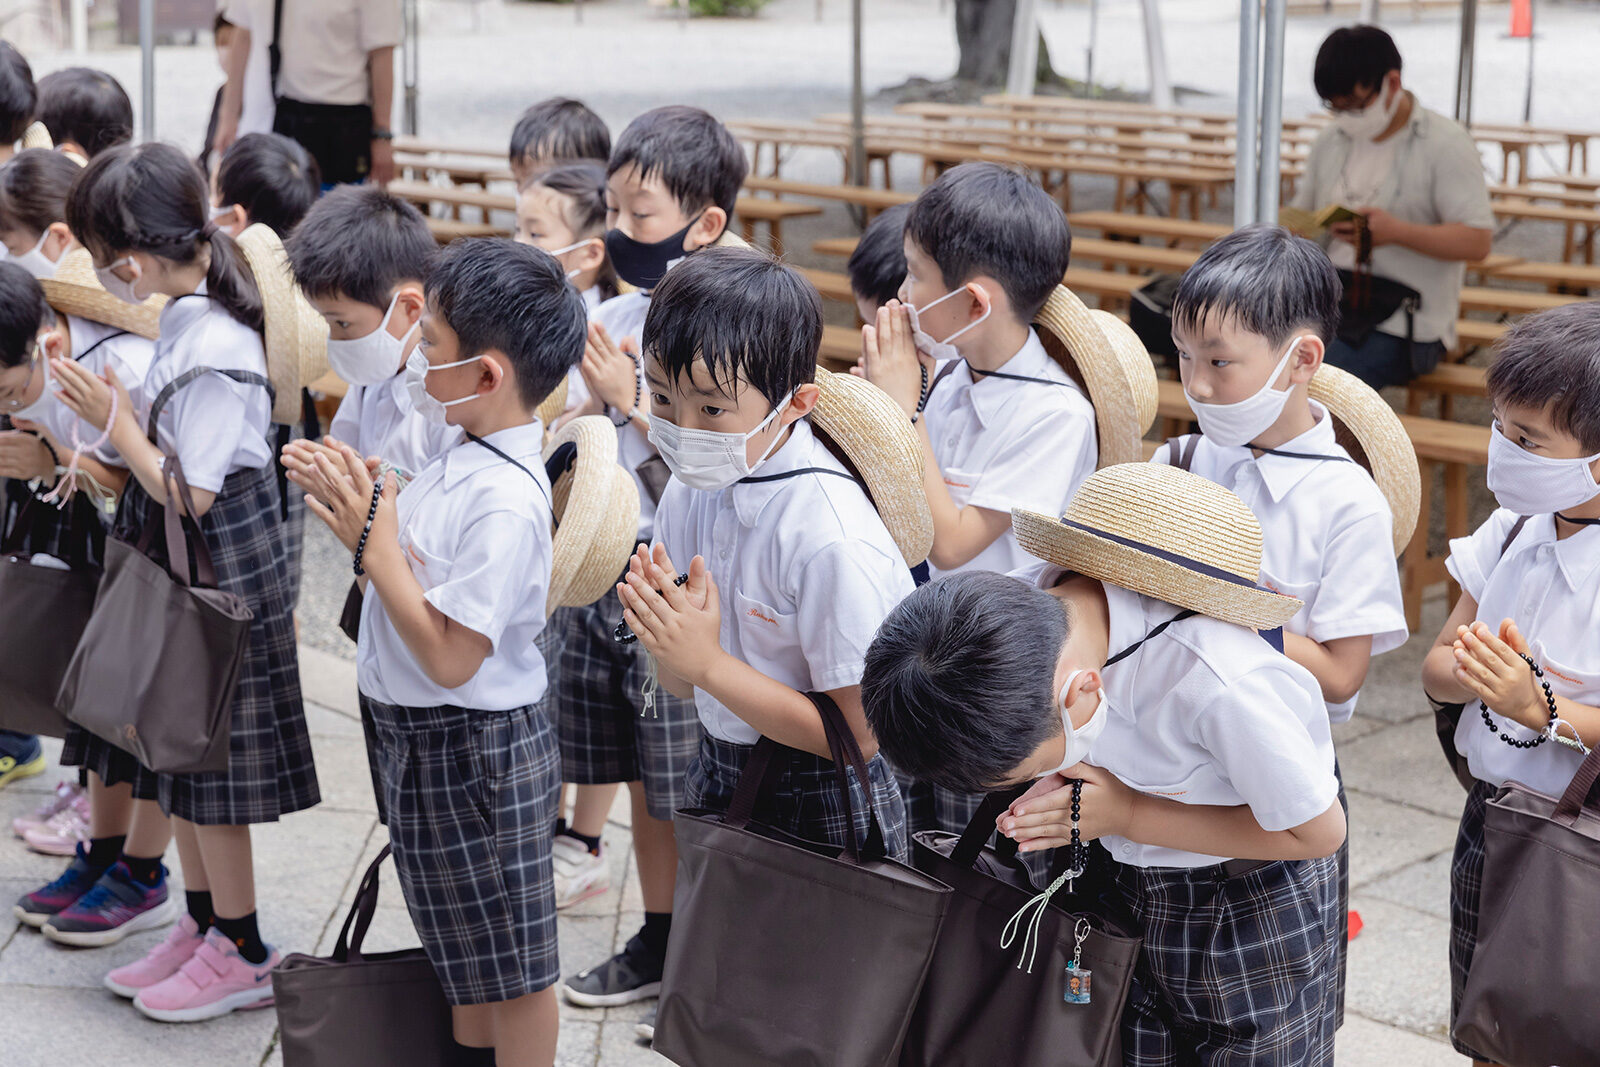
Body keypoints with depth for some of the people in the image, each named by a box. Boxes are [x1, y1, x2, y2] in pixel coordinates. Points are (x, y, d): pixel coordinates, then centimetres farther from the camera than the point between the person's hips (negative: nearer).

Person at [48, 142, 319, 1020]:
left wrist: (116, 422, -17)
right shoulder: (184, 323, 4)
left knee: (211, 772, 3)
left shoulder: (215, 351, -24)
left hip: (220, 583, -9)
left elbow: (190, 494, -23)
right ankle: (201, 924, 31)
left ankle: (241, 954, 16)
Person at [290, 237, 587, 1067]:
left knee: (510, 965, 9)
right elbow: (425, 559, 7)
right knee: (465, 951, 27)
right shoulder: (471, 457, -1)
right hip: (425, 739, 10)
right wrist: (363, 502, -5)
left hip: (473, 749, -10)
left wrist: (373, 544, -24)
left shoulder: (504, 502, -29)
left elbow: (449, 656, -29)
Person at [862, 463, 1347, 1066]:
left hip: (1253, 914, -5)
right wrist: (1058, 790, -15)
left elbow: (1319, 830, -22)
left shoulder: (1222, 687, -39)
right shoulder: (1018, 609, -22)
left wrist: (1125, 815, -23)